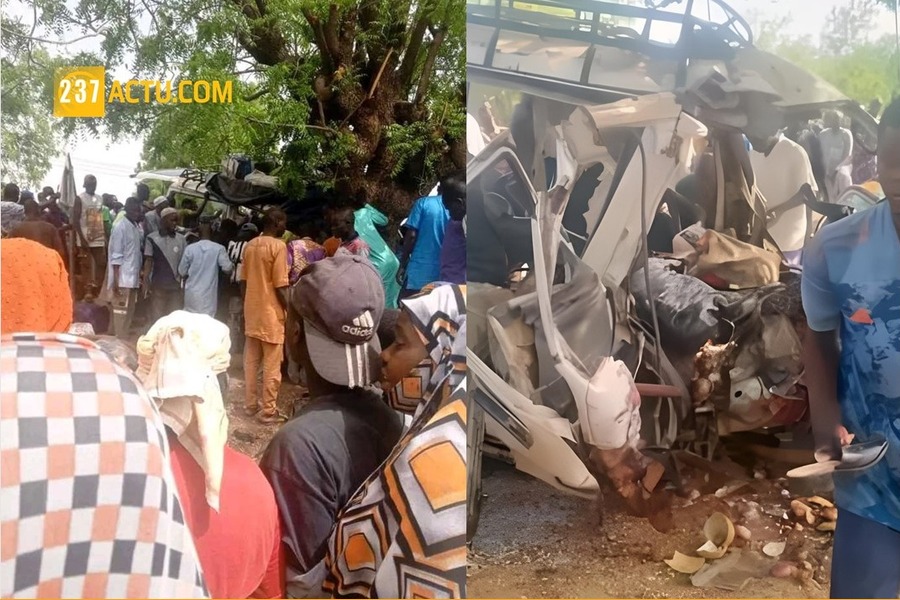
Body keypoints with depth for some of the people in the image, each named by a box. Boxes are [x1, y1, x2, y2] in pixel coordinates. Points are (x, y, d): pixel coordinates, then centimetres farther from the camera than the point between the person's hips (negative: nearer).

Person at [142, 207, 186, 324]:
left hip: (175, 286, 2)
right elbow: (148, 261, -2)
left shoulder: (181, 239, 5)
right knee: (157, 317, 4)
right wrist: (145, 282, -11)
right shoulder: (152, 238, -1)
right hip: (157, 285, -2)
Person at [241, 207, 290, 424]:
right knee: (272, 366, 1)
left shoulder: (250, 245, 7)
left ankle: (250, 404, 22)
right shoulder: (278, 246, -15)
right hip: (271, 314, -7)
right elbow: (280, 287, -17)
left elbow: (243, 281, 12)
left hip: (251, 313, 7)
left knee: (251, 362, 14)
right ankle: (268, 411, 6)